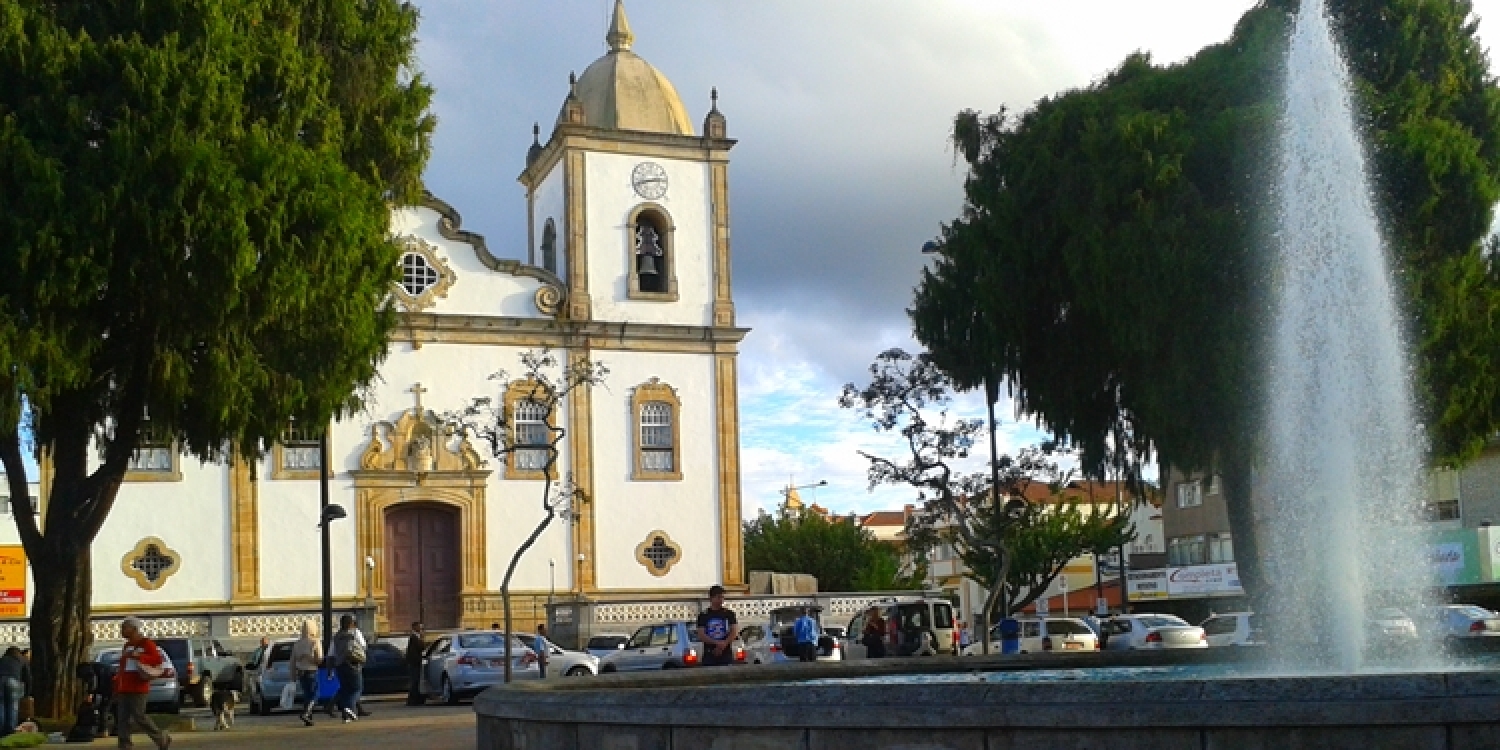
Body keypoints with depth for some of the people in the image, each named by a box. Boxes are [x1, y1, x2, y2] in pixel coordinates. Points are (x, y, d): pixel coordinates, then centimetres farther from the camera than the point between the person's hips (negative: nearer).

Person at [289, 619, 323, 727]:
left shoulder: (297, 643, 6)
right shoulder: (315, 642, -11)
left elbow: (293, 661, 9)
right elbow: (319, 659, -13)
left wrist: (293, 675, 17)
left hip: (300, 672, 6)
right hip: (312, 672, -6)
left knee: (306, 694, 15)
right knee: (313, 695, -1)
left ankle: (308, 717, 16)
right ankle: (305, 714, -20)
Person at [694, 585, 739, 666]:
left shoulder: (729, 614, 9)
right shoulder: (703, 615, 6)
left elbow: (734, 632, 1)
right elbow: (701, 635, -2)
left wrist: (724, 644, -15)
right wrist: (717, 643, -16)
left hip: (726, 655, 0)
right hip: (709, 656, 0)